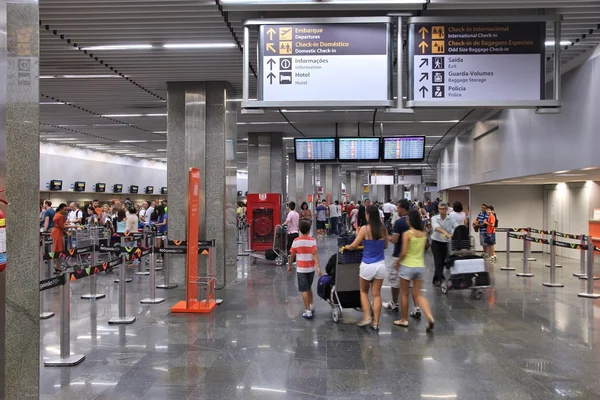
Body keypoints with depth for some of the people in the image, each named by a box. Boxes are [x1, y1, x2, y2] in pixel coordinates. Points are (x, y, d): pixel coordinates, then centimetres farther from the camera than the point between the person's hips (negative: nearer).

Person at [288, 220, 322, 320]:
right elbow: (315, 254, -18)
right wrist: (318, 267, -22)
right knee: (309, 287, 23)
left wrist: (289, 266, 14)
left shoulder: (296, 241, -6)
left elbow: (292, 255, 0)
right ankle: (311, 306, 32)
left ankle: (308, 311, -4)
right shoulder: (312, 240, -7)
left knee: (304, 290, 0)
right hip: (311, 268, 2)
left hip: (301, 269, -2)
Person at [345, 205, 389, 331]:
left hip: (368, 265, -3)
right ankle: (375, 322, 13)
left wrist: (345, 247, 12)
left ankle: (367, 317, 9)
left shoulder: (365, 229, -13)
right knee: (377, 294, 10)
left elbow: (354, 246, -8)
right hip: (380, 264, 3)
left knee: (363, 292, 18)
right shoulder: (383, 228, -1)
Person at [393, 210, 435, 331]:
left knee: (405, 294, 11)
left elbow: (404, 252, -17)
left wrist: (398, 261, -1)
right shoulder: (424, 234, 3)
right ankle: (430, 317, -9)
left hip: (408, 266, -5)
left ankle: (404, 320, 22)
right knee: (418, 295, 10)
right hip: (420, 266, 5)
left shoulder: (407, 234, -14)